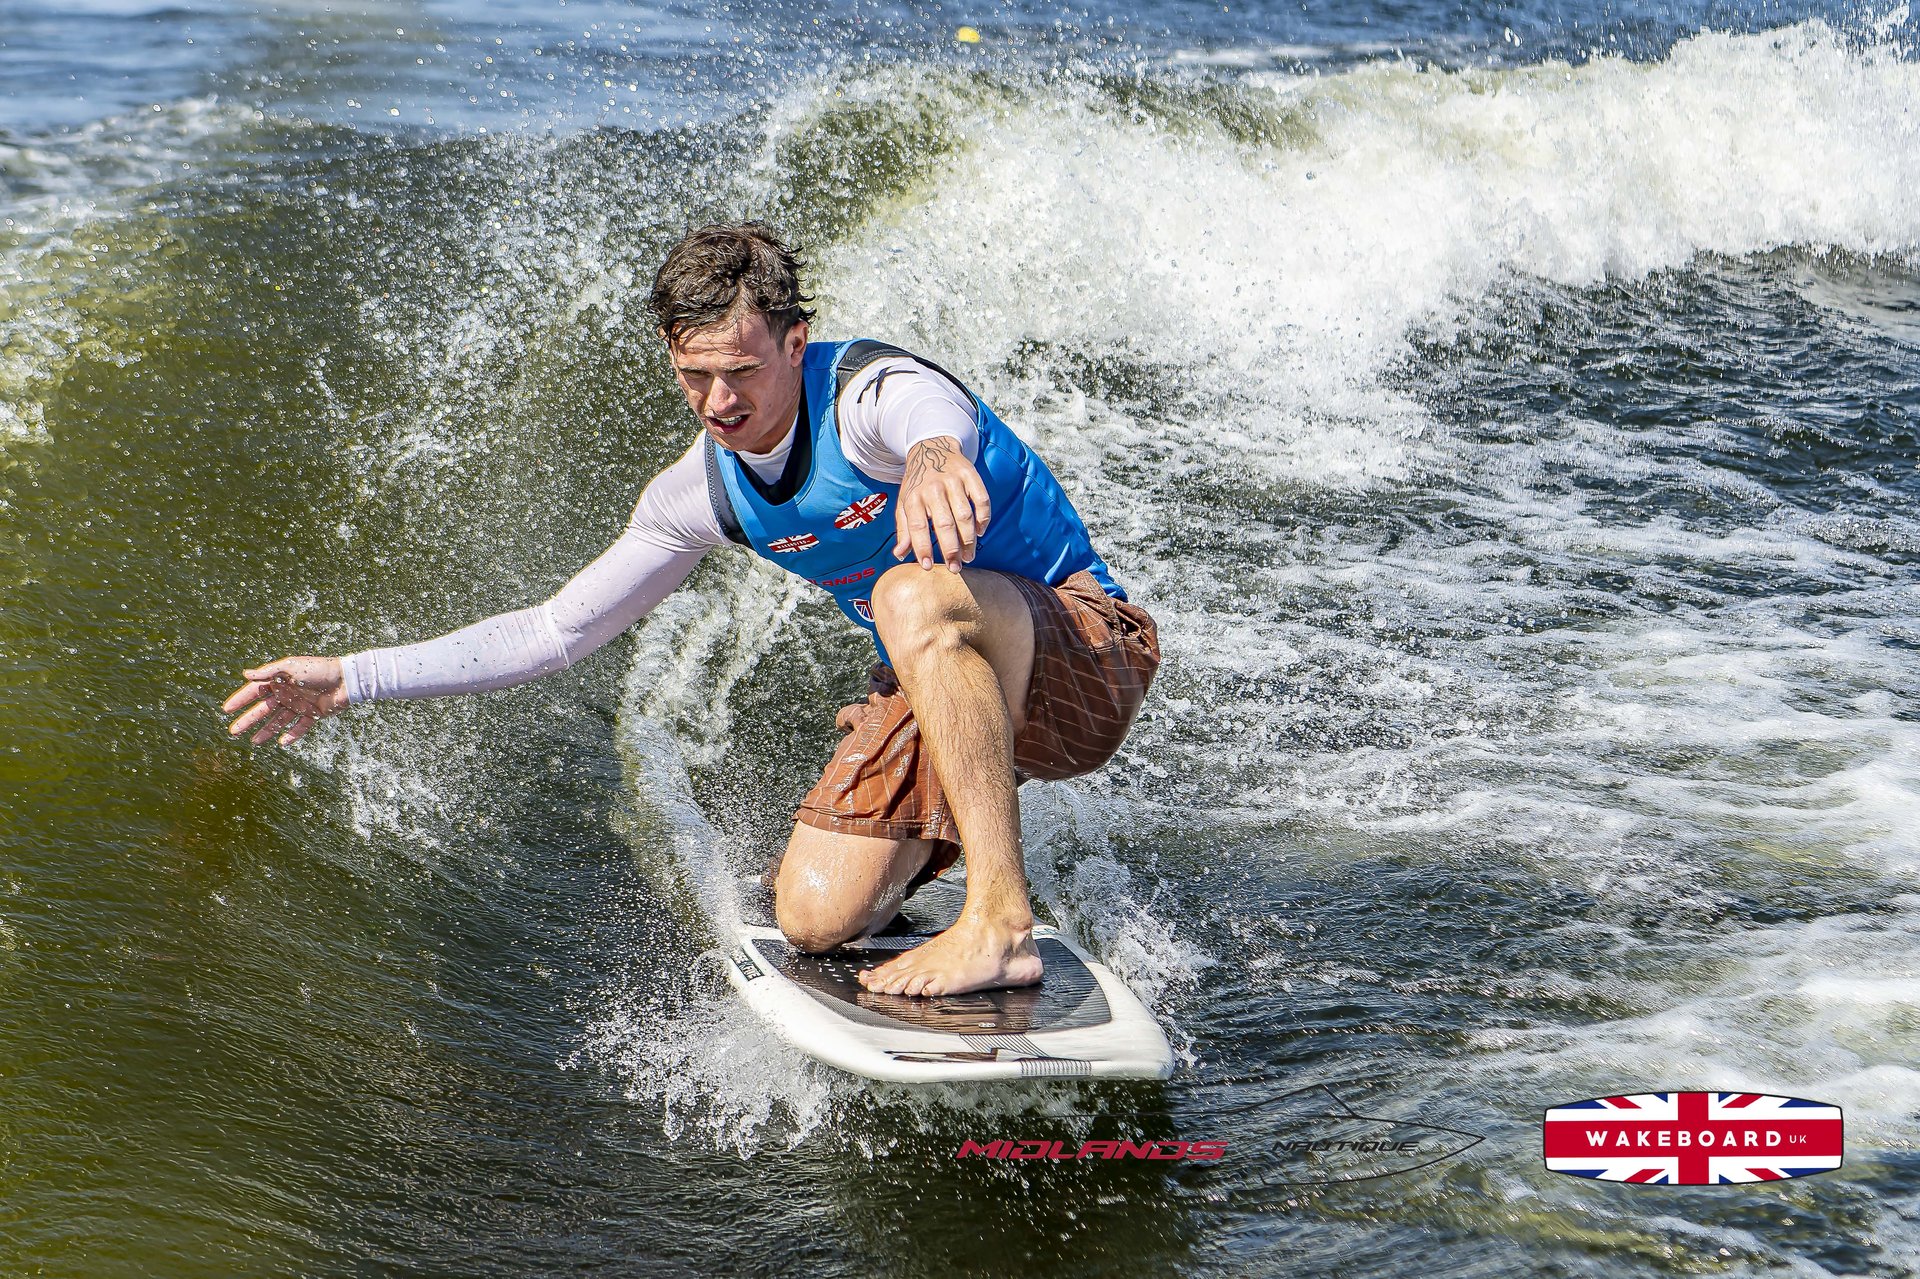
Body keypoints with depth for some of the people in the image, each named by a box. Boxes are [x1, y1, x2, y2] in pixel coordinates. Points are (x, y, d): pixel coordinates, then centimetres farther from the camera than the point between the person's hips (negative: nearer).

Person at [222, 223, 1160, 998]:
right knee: (813, 919, -8)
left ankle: (999, 921, -35)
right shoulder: (705, 493, -3)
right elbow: (555, 632, 5)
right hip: (947, 683, 7)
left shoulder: (873, 390, -24)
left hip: (1087, 652, -7)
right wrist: (353, 679, 0)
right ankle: (972, 807, 23)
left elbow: (934, 414, -52)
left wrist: (932, 454, -78)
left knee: (915, 593, -38)